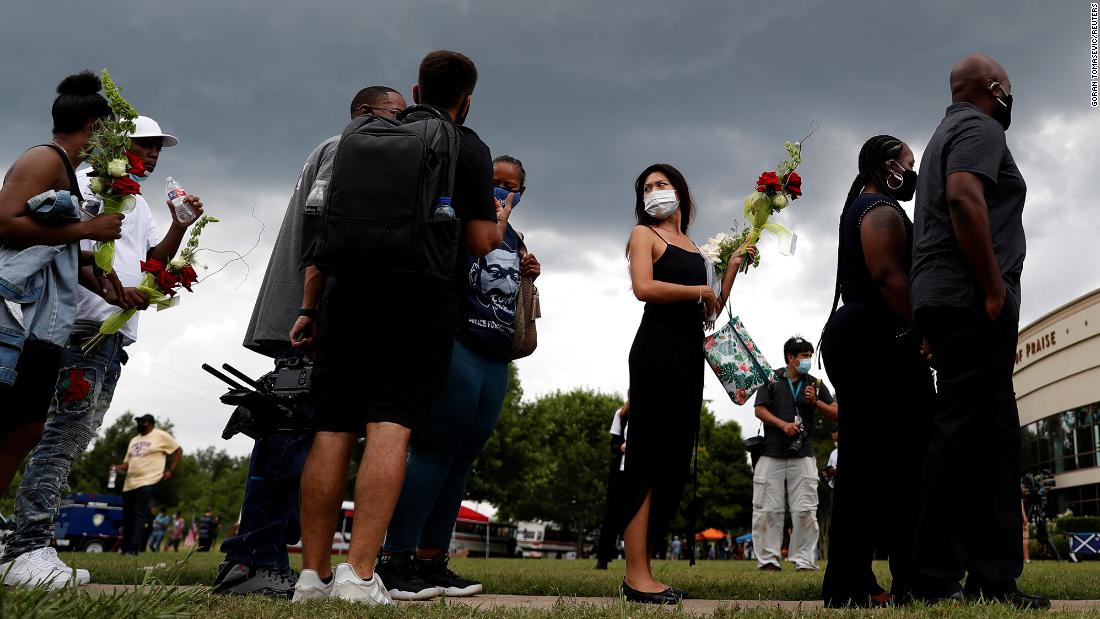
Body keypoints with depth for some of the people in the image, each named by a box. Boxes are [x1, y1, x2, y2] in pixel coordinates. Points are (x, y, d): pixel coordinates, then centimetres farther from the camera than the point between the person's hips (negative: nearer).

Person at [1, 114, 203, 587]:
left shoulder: (139, 205, 27)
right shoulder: (89, 183, 2)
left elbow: (154, 261, 23)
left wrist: (180, 227, 9)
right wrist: (108, 288, -21)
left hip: (117, 336, 9)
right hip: (86, 328, -9)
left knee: (73, 441, 6)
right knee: (64, 433, -15)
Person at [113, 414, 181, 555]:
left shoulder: (160, 436, -1)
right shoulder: (134, 440, 20)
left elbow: (178, 450, 3)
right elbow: (128, 463, 21)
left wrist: (171, 470, -4)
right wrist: (118, 467, 0)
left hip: (148, 483, -8)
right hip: (129, 484, 8)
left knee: (139, 515, -15)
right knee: (127, 517, 9)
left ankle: (133, 549, -17)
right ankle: (125, 550, 17)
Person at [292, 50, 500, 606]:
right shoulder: (468, 148, 5)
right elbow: (480, 242, -2)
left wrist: (310, 304, 19)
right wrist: (499, 223, 20)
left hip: (350, 295, 4)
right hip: (422, 304, -4)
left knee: (332, 431, 4)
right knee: (390, 429, -8)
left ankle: (313, 573, 6)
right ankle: (359, 574, -14)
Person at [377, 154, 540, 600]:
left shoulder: (515, 241, 21)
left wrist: (526, 277, 11)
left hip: (495, 359, 8)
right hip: (455, 346, -8)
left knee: (461, 459, 6)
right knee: (434, 450, -11)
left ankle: (430, 562, 12)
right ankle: (394, 561, -7)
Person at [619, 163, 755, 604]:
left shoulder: (692, 247, 23)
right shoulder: (644, 234, 5)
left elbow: (713, 311, 20)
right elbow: (644, 288, -14)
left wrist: (732, 267, 13)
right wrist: (701, 291, -6)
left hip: (690, 353, 7)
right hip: (657, 347, -7)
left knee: (674, 460, 3)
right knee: (649, 457, -12)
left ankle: (642, 571, 7)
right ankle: (636, 576, -12)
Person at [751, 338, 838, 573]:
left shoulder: (815, 384, 12)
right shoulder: (772, 380, 7)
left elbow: (835, 414, 11)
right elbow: (759, 410, 0)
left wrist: (815, 402, -6)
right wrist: (783, 424, -13)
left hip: (803, 454, 2)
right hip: (771, 453, -1)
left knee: (806, 510, -1)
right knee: (767, 509, -2)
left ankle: (804, 560, 6)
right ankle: (769, 559, 4)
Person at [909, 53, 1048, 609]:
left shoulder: (947, 134, 29)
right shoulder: (980, 129, -2)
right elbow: (964, 199, -20)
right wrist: (995, 289, -20)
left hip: (947, 304, 10)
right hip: (971, 303, -10)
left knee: (995, 439, 8)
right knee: (965, 436, -12)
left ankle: (992, 578, 8)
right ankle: (937, 579, -11)